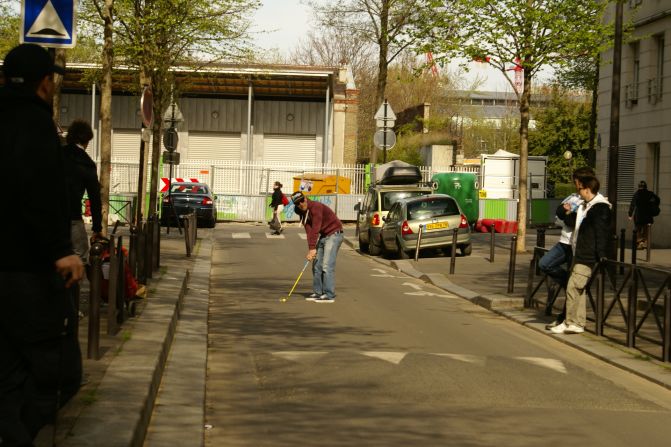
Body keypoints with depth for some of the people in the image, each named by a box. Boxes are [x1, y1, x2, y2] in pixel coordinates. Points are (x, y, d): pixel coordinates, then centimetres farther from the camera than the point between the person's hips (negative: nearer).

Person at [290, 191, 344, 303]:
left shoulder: (316, 207, -23)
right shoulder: (303, 213, 3)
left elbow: (315, 229, -28)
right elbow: (309, 231, -7)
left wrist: (312, 248, -31)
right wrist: (311, 249, -20)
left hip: (334, 234, -9)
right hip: (323, 236, 9)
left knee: (327, 265, -15)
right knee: (317, 264, 9)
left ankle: (329, 295, -14)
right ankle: (318, 293, 17)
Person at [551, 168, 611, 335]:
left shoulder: (600, 207, -16)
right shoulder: (585, 205, 13)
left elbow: (602, 235, -19)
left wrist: (602, 259, -20)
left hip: (588, 257, -10)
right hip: (579, 254, 10)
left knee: (574, 287, -8)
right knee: (578, 289, 13)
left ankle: (571, 323, 0)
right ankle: (578, 322, 19)